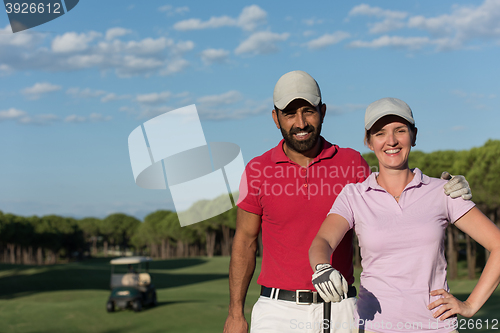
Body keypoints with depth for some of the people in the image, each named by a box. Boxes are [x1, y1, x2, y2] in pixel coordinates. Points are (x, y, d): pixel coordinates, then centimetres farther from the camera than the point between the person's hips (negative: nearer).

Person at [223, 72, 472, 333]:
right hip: (278, 310, -1)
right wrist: (235, 312, 4)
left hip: (340, 310, 1)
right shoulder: (258, 170, -1)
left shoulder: (350, 162, 2)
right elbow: (245, 242, 6)